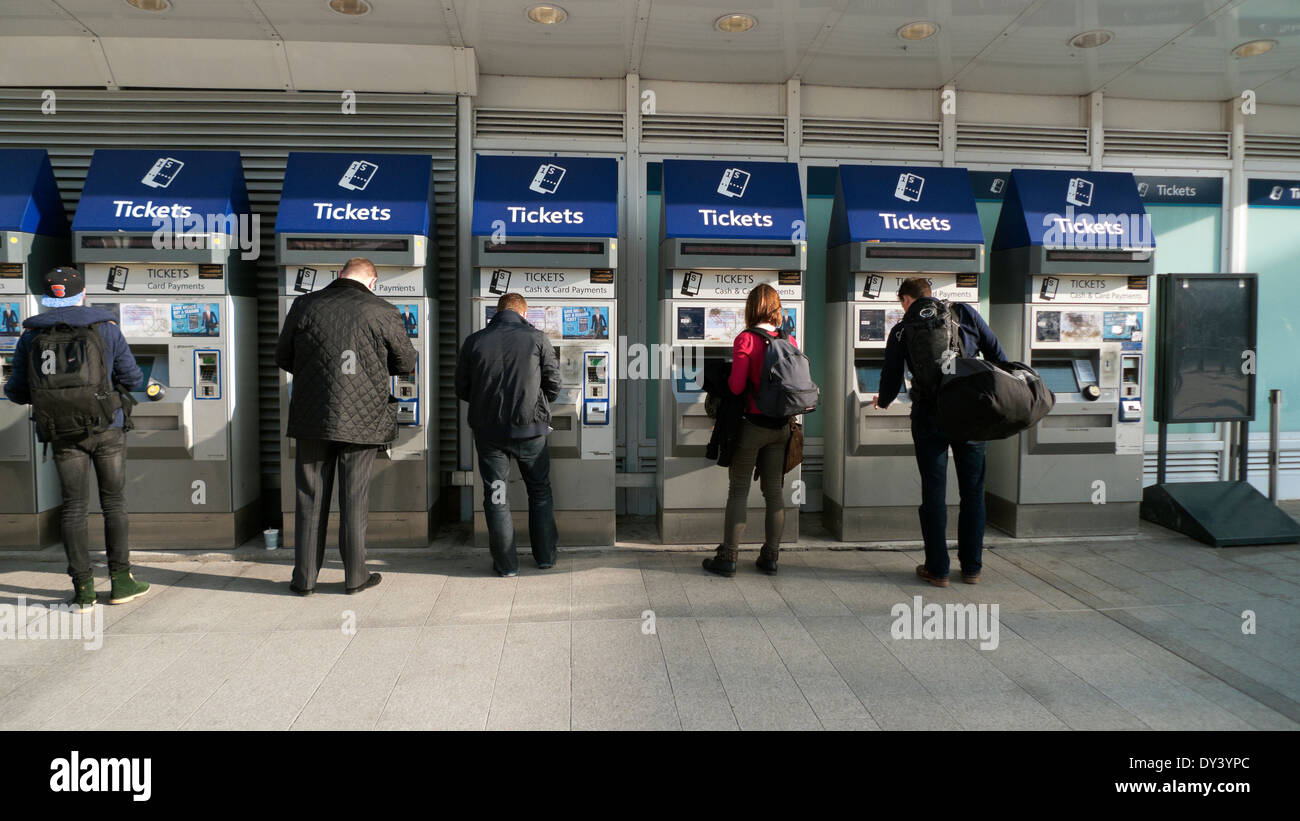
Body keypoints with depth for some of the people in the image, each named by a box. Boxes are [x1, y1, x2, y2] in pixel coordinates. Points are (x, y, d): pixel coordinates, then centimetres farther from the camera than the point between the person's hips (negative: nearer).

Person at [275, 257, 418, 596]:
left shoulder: (304, 306, 1)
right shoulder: (383, 313, -7)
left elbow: (282, 358, 11)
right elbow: (406, 362, 4)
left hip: (312, 418, 2)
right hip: (363, 420, -2)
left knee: (310, 499, 10)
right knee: (354, 499, 7)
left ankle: (305, 578, 17)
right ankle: (355, 577, 16)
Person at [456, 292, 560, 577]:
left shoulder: (474, 342, 0)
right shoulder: (537, 339, -4)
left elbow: (462, 390, 5)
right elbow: (553, 384, -1)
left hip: (488, 429, 1)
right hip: (530, 428, 0)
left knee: (495, 496, 10)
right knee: (540, 491, 17)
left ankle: (506, 564, 15)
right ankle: (545, 556, 24)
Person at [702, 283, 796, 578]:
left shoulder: (745, 339, -12)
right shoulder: (790, 341, 2)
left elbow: (736, 386, -17)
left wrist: (725, 379, 4)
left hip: (752, 424, -4)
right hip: (781, 426, 5)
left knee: (739, 489, 3)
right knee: (774, 490, 11)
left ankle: (728, 557, 7)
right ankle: (770, 557, 18)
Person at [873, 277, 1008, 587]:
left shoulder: (902, 331, 4)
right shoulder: (965, 314, 7)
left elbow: (891, 380, 8)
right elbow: (998, 357, 7)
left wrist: (882, 402, 29)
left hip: (930, 419, -1)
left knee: (934, 493, 6)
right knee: (973, 491, 11)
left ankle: (937, 569, 10)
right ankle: (972, 567, 19)